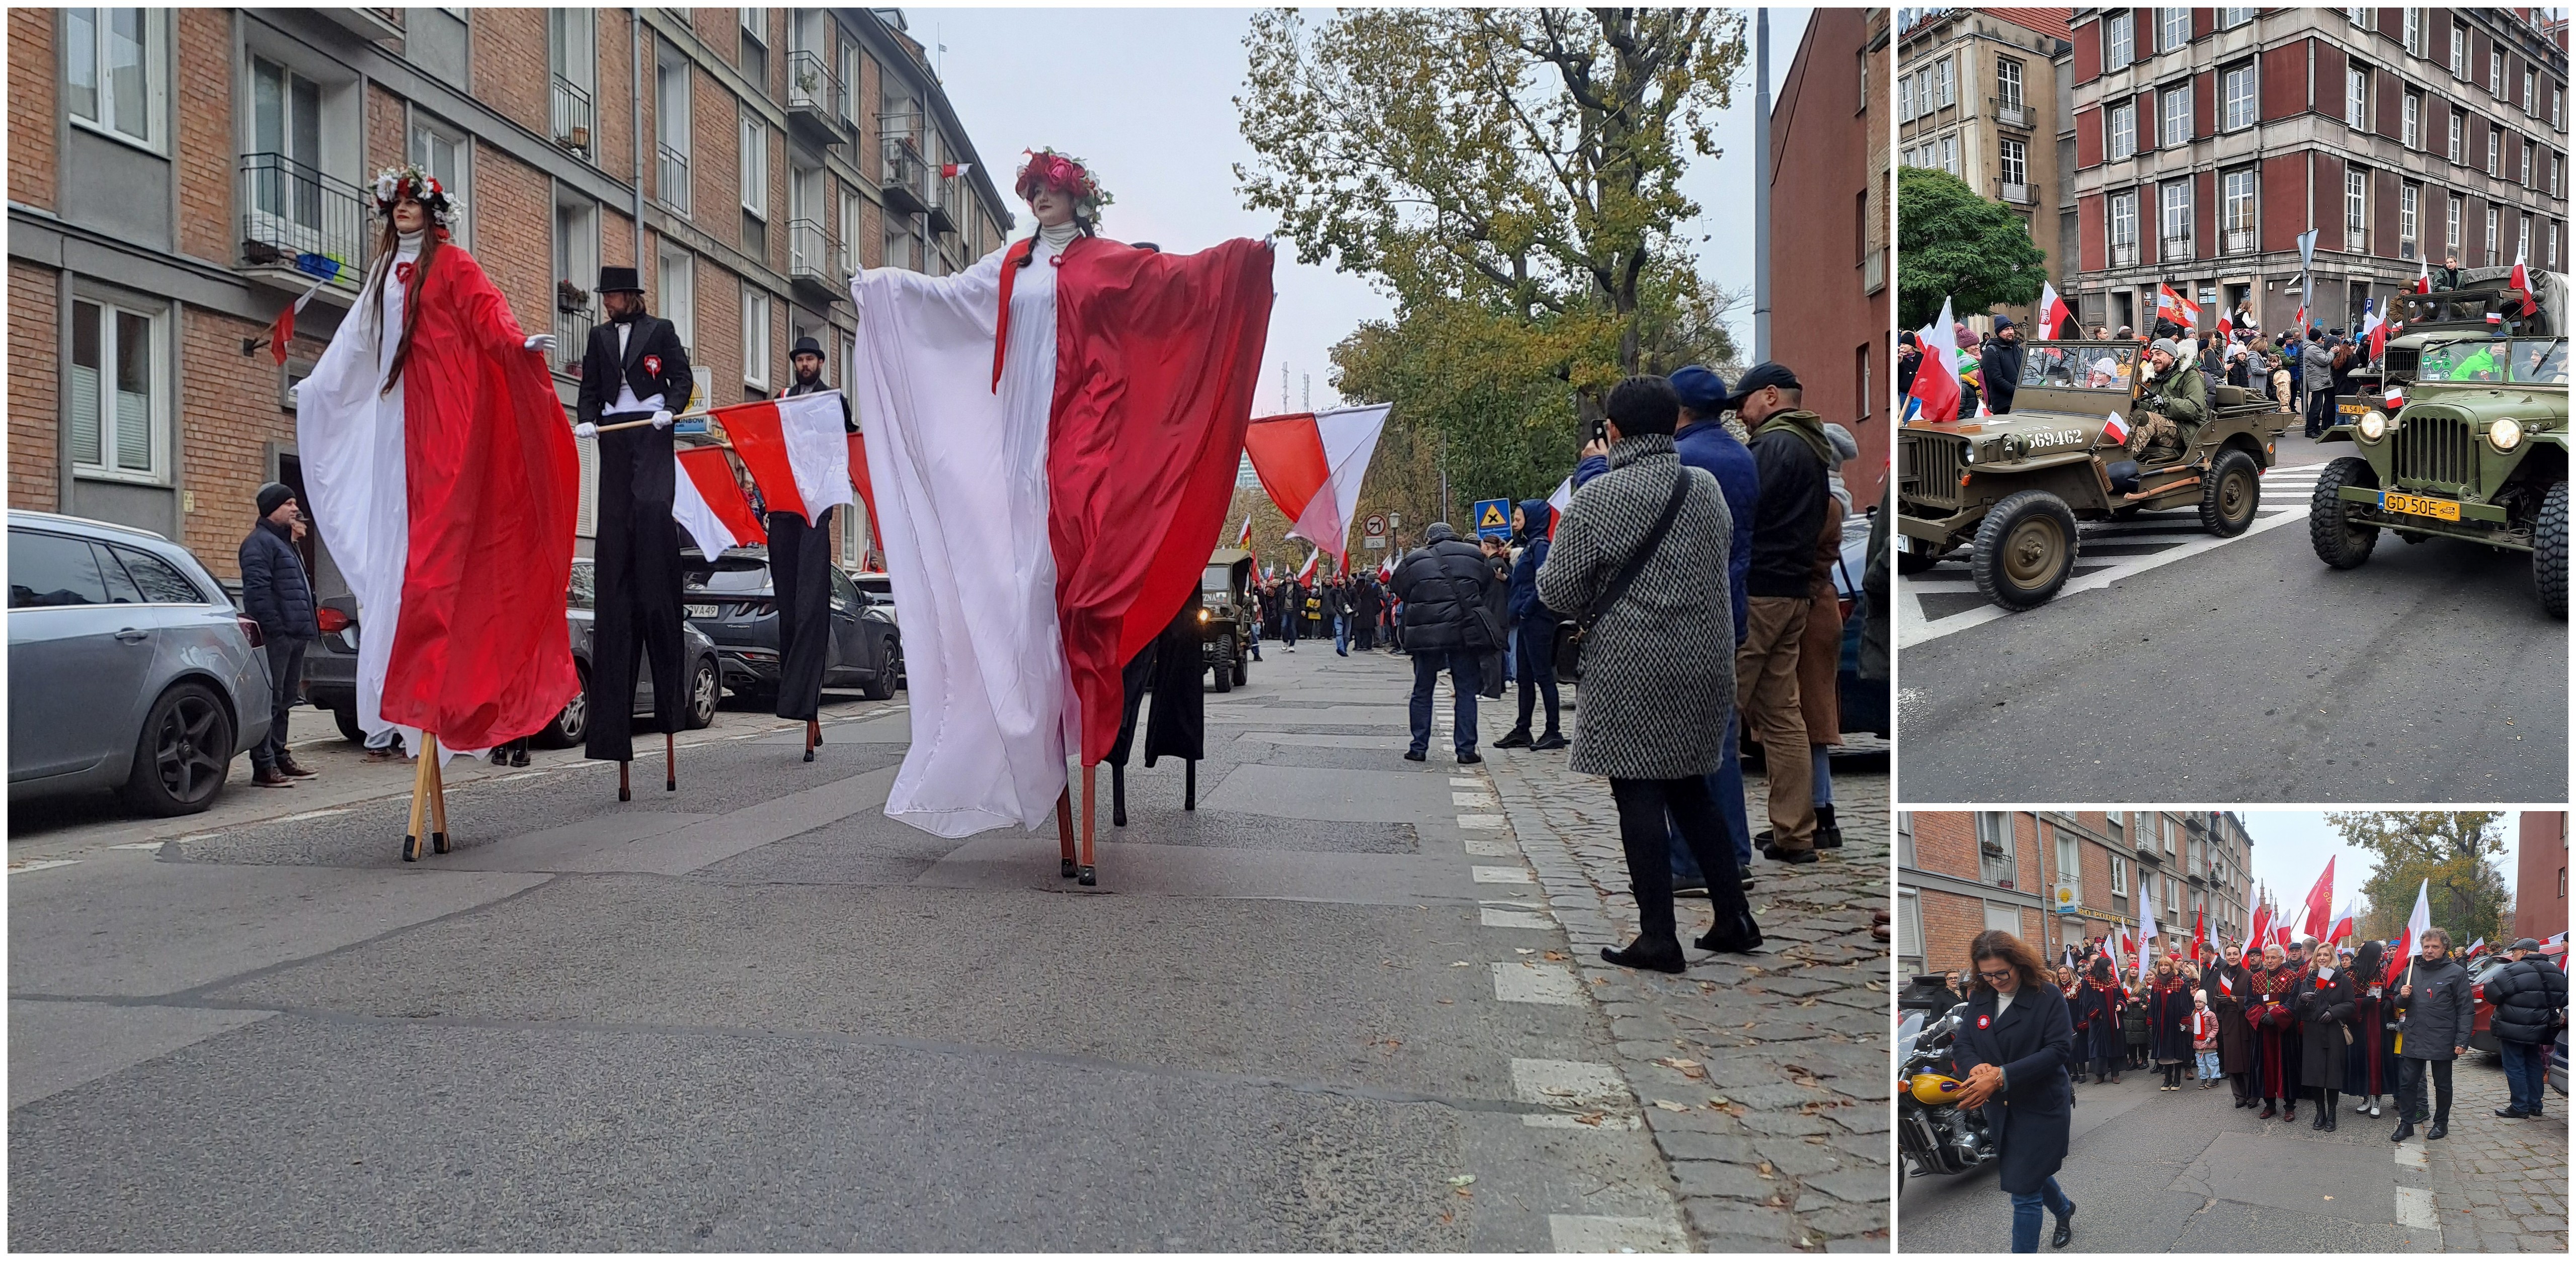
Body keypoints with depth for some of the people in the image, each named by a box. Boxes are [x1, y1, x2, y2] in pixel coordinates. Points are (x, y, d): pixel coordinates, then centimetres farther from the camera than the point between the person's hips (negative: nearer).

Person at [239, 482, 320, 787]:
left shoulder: (285, 542, 23)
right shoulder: (259, 543, -9)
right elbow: (258, 590, -19)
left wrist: (308, 626, 19)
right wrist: (275, 628, -23)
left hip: (294, 635, 10)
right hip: (276, 636, -10)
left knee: (284, 701, 16)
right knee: (271, 701, -9)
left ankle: (280, 758, 23)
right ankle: (264, 766, -8)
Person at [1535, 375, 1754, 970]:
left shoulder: (1597, 497, -11)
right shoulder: (1708, 490, 4)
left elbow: (1558, 591, -7)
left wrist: (1596, 600, 13)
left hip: (1630, 667, -5)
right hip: (1701, 660, 5)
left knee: (1638, 797, 1)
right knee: (1690, 789, 17)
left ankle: (1658, 939, 4)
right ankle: (1735, 918, 18)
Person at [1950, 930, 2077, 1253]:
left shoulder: (2048, 996, -13)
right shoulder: (1978, 998, 3)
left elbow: (2059, 1049, -21)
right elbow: (1962, 1044, 3)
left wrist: (2001, 1076, -29)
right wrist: (1976, 1066, -23)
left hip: (2041, 1107, -6)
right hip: (2000, 1108, 6)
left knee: (2024, 1190, -6)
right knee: (2033, 1173, 25)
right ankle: (2064, 1209, 54)